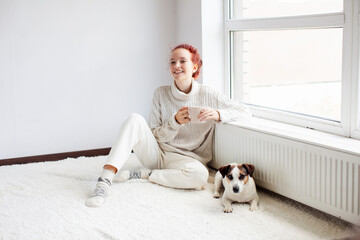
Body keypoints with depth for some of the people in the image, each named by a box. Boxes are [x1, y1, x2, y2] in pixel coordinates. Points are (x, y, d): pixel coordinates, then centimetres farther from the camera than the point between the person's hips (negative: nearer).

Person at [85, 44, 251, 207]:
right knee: (135, 119, -24)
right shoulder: (161, 93, 3)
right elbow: (155, 135, 2)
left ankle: (142, 174, -17)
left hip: (185, 158, -1)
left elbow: (245, 112, -2)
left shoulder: (207, 95, -2)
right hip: (156, 152, 2)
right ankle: (105, 181, -36)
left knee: (200, 175, -37)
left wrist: (218, 114, -22)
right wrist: (175, 122, -18)